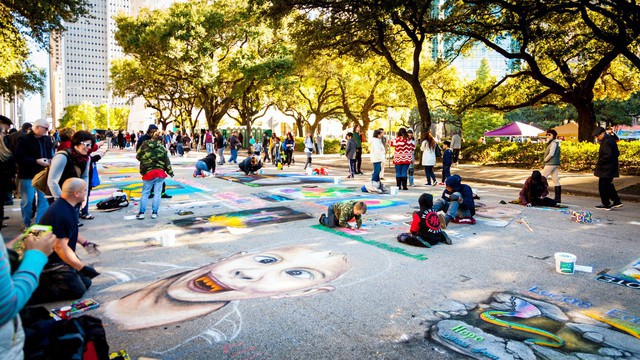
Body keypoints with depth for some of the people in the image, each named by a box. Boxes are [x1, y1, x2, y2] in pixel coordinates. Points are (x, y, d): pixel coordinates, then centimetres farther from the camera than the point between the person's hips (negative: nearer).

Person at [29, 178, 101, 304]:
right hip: (51, 261, -10)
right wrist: (82, 267, -29)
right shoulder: (61, 214, -29)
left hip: (61, 257, 10)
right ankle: (31, 291, -7)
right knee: (77, 290, -14)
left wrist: (85, 243, 12)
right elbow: (60, 247, -30)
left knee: (86, 282, 8)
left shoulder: (67, 206, 3)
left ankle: (46, 280, 18)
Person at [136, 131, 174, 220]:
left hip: (148, 172, 0)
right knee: (157, 193, 6)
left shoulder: (144, 145, 3)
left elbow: (138, 156, 10)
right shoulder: (162, 148, 2)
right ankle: (154, 213, 7)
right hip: (160, 173, 0)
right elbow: (167, 161, 3)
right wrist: (170, 172, 14)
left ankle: (141, 212, 6)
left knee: (145, 193, 9)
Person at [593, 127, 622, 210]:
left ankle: (606, 205, 5)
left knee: (603, 185, -2)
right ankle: (617, 201, 23)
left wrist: (599, 162, -16)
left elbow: (608, 155, -26)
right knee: (608, 185, 19)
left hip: (606, 169, -10)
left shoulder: (606, 142, -19)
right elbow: (617, 153, 19)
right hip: (611, 167, 10)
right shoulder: (611, 139, 13)